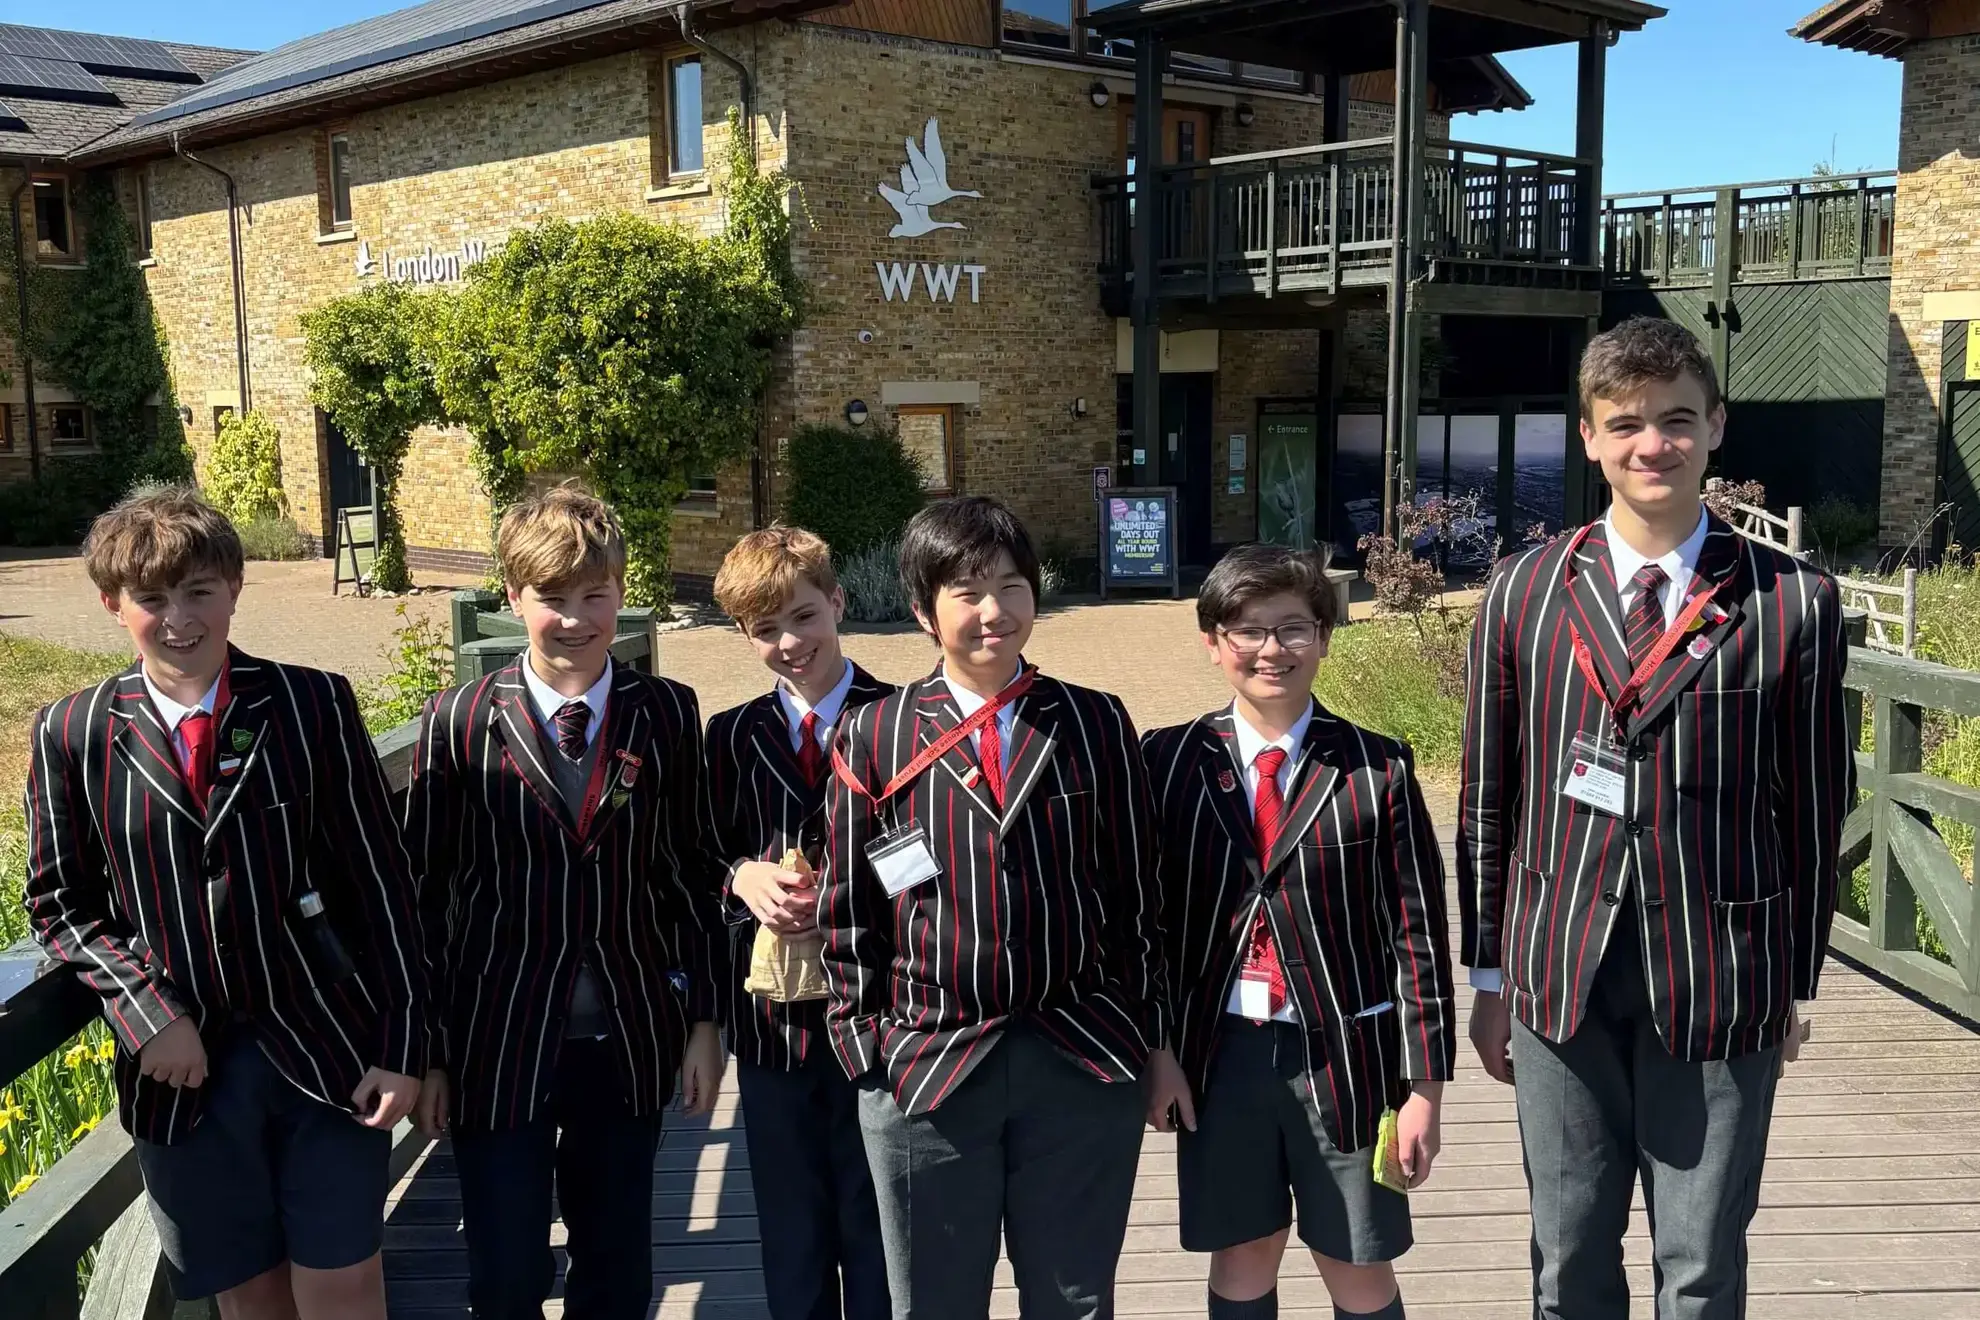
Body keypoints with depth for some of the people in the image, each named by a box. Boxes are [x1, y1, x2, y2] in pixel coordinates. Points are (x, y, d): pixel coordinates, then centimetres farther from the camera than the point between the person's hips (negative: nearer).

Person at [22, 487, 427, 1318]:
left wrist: (401, 1046, -5)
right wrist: (146, 1012, -11)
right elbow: (61, 905, 6)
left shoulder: (313, 705, -5)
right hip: (182, 1064, 2)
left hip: (328, 1052, -1)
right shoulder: (73, 734, 0)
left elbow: (378, 882, -3)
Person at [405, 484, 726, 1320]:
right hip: (498, 1048, -2)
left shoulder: (667, 714, 0)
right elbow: (426, 897, -2)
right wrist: (425, 1052, 0)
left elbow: (692, 876, 5)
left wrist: (705, 1018, 4)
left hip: (629, 1042, 2)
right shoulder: (460, 721, -6)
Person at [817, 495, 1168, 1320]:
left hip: (1084, 1065, 1)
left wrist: (1143, 1033, 5)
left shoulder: (1096, 725, 1)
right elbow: (848, 911, 3)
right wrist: (863, 1045, 0)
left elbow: (1134, 890, 5)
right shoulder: (872, 739, -2)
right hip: (925, 1067, 0)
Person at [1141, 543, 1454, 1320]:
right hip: (1220, 1052, 1)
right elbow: (1148, 916, 4)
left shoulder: (1376, 769, -5)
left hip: (1345, 1053, -1)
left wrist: (1423, 1083, -5)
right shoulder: (1169, 761, -1)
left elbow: (1417, 931, -4)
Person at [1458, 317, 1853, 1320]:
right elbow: (1488, 797, 5)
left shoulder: (1796, 604, -4)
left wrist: (1794, 986, 5)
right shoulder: (1524, 592, 1)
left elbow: (1815, 811, 2)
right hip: (1559, 974, 2)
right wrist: (1489, 975, 7)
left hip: (1719, 983, -1)